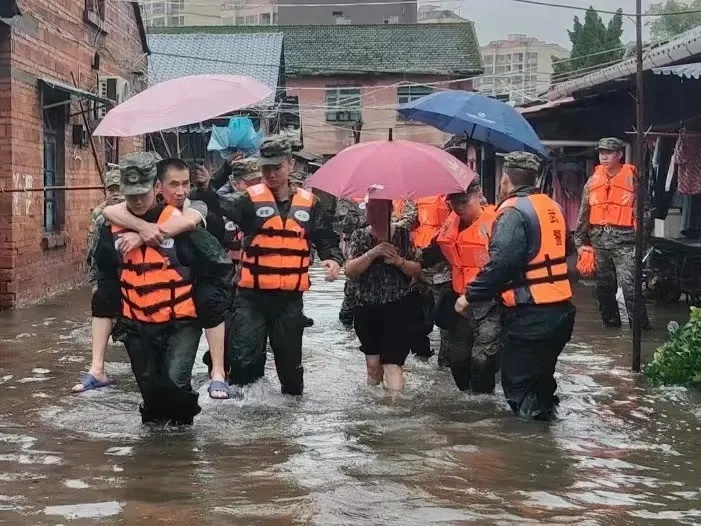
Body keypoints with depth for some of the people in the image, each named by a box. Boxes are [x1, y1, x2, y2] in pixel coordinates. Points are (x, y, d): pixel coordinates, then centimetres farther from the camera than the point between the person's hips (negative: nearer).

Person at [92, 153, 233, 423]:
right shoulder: (113, 229, -3)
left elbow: (218, 264, -8)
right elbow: (106, 276, 16)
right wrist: (116, 309, 11)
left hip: (181, 322, -4)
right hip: (138, 325, 4)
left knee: (175, 380, -17)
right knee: (150, 387, 12)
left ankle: (182, 422, 12)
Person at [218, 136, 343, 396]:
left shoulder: (308, 203, 6)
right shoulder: (250, 199, -5)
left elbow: (326, 238, 14)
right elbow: (220, 206, -24)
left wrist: (333, 259, -8)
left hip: (290, 297, 3)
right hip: (251, 295, -3)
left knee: (290, 356, 14)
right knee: (245, 356, -8)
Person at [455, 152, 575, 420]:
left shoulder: (514, 211, -12)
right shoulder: (552, 207, 13)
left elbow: (500, 264, -22)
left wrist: (470, 295, -12)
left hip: (530, 315, -8)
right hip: (561, 310, 9)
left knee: (517, 381, 0)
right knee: (541, 376, 21)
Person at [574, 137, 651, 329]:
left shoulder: (632, 179, -3)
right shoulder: (593, 181, 11)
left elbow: (644, 211, -3)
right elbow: (584, 213, 15)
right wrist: (580, 241, 12)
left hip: (624, 240, -5)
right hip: (598, 239, 5)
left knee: (629, 285, -11)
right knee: (603, 285, 13)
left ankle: (640, 326, -4)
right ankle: (610, 322, 25)